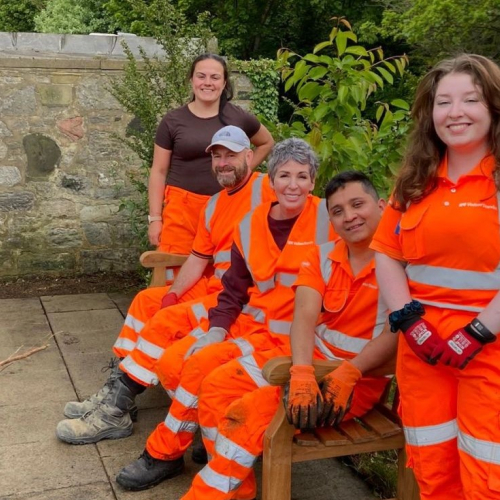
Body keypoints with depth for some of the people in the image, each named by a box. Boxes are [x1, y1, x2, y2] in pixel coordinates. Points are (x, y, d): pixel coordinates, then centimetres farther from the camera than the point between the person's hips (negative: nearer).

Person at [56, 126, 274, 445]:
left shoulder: (266, 188, -11)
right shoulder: (214, 204, 15)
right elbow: (198, 258, 13)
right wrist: (173, 293, -3)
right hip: (213, 287, 10)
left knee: (169, 320, -21)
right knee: (147, 300, 9)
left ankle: (116, 413, -11)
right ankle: (117, 392, 7)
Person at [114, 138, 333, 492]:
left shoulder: (328, 219, -7)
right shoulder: (250, 225, 6)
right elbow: (234, 289, 8)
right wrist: (217, 329, -5)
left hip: (290, 334, -6)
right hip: (248, 322, 6)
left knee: (202, 365, -22)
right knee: (170, 364, -12)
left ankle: (165, 453, -1)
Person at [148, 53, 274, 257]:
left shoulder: (239, 118, 5)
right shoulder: (173, 121, 2)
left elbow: (266, 142, 24)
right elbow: (159, 172, 5)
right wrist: (155, 218, 0)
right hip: (181, 207, -1)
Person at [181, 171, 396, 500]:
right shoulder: (322, 257, 4)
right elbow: (304, 317, -10)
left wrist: (348, 374, -31)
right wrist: (301, 372, -28)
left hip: (362, 376, -7)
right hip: (313, 357, 7)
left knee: (250, 411, -23)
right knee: (218, 385, -4)